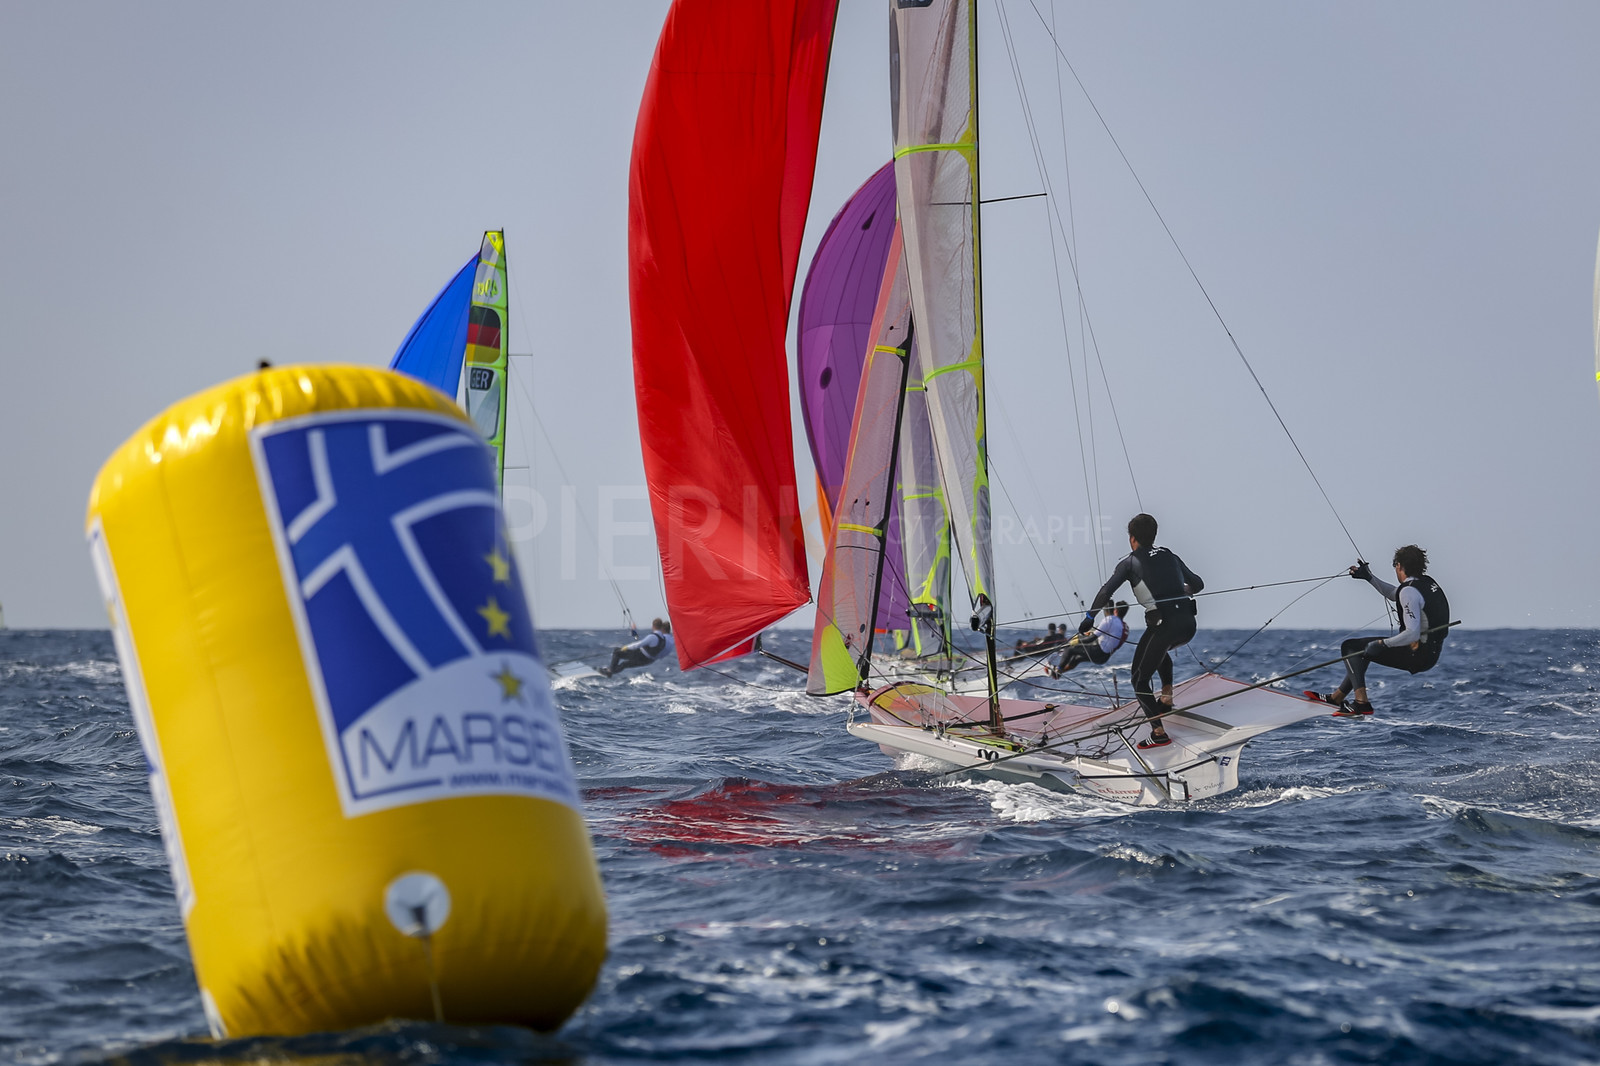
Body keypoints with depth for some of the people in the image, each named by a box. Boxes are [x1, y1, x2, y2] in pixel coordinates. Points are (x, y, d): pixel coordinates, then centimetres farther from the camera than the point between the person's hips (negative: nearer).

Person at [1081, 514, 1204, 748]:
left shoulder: (1130, 562, 5)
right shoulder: (1170, 556, 19)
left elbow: (1106, 592, -4)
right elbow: (1197, 584, 27)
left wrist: (1089, 618, 7)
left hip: (1163, 625, -6)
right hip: (1188, 623, 6)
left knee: (1140, 680, 8)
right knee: (1160, 650, 40)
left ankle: (1159, 733, -3)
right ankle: (1167, 698, 31)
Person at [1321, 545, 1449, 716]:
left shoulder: (1409, 591, -19)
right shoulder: (1428, 582, 10)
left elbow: (1412, 633, -27)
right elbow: (1394, 594, 30)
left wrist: (1382, 644, -18)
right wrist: (1369, 577, 30)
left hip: (1417, 655, -10)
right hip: (1431, 654, 10)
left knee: (1350, 647, -2)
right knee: (1364, 649, 28)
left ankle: (1361, 702, -13)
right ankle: (1337, 697, 34)